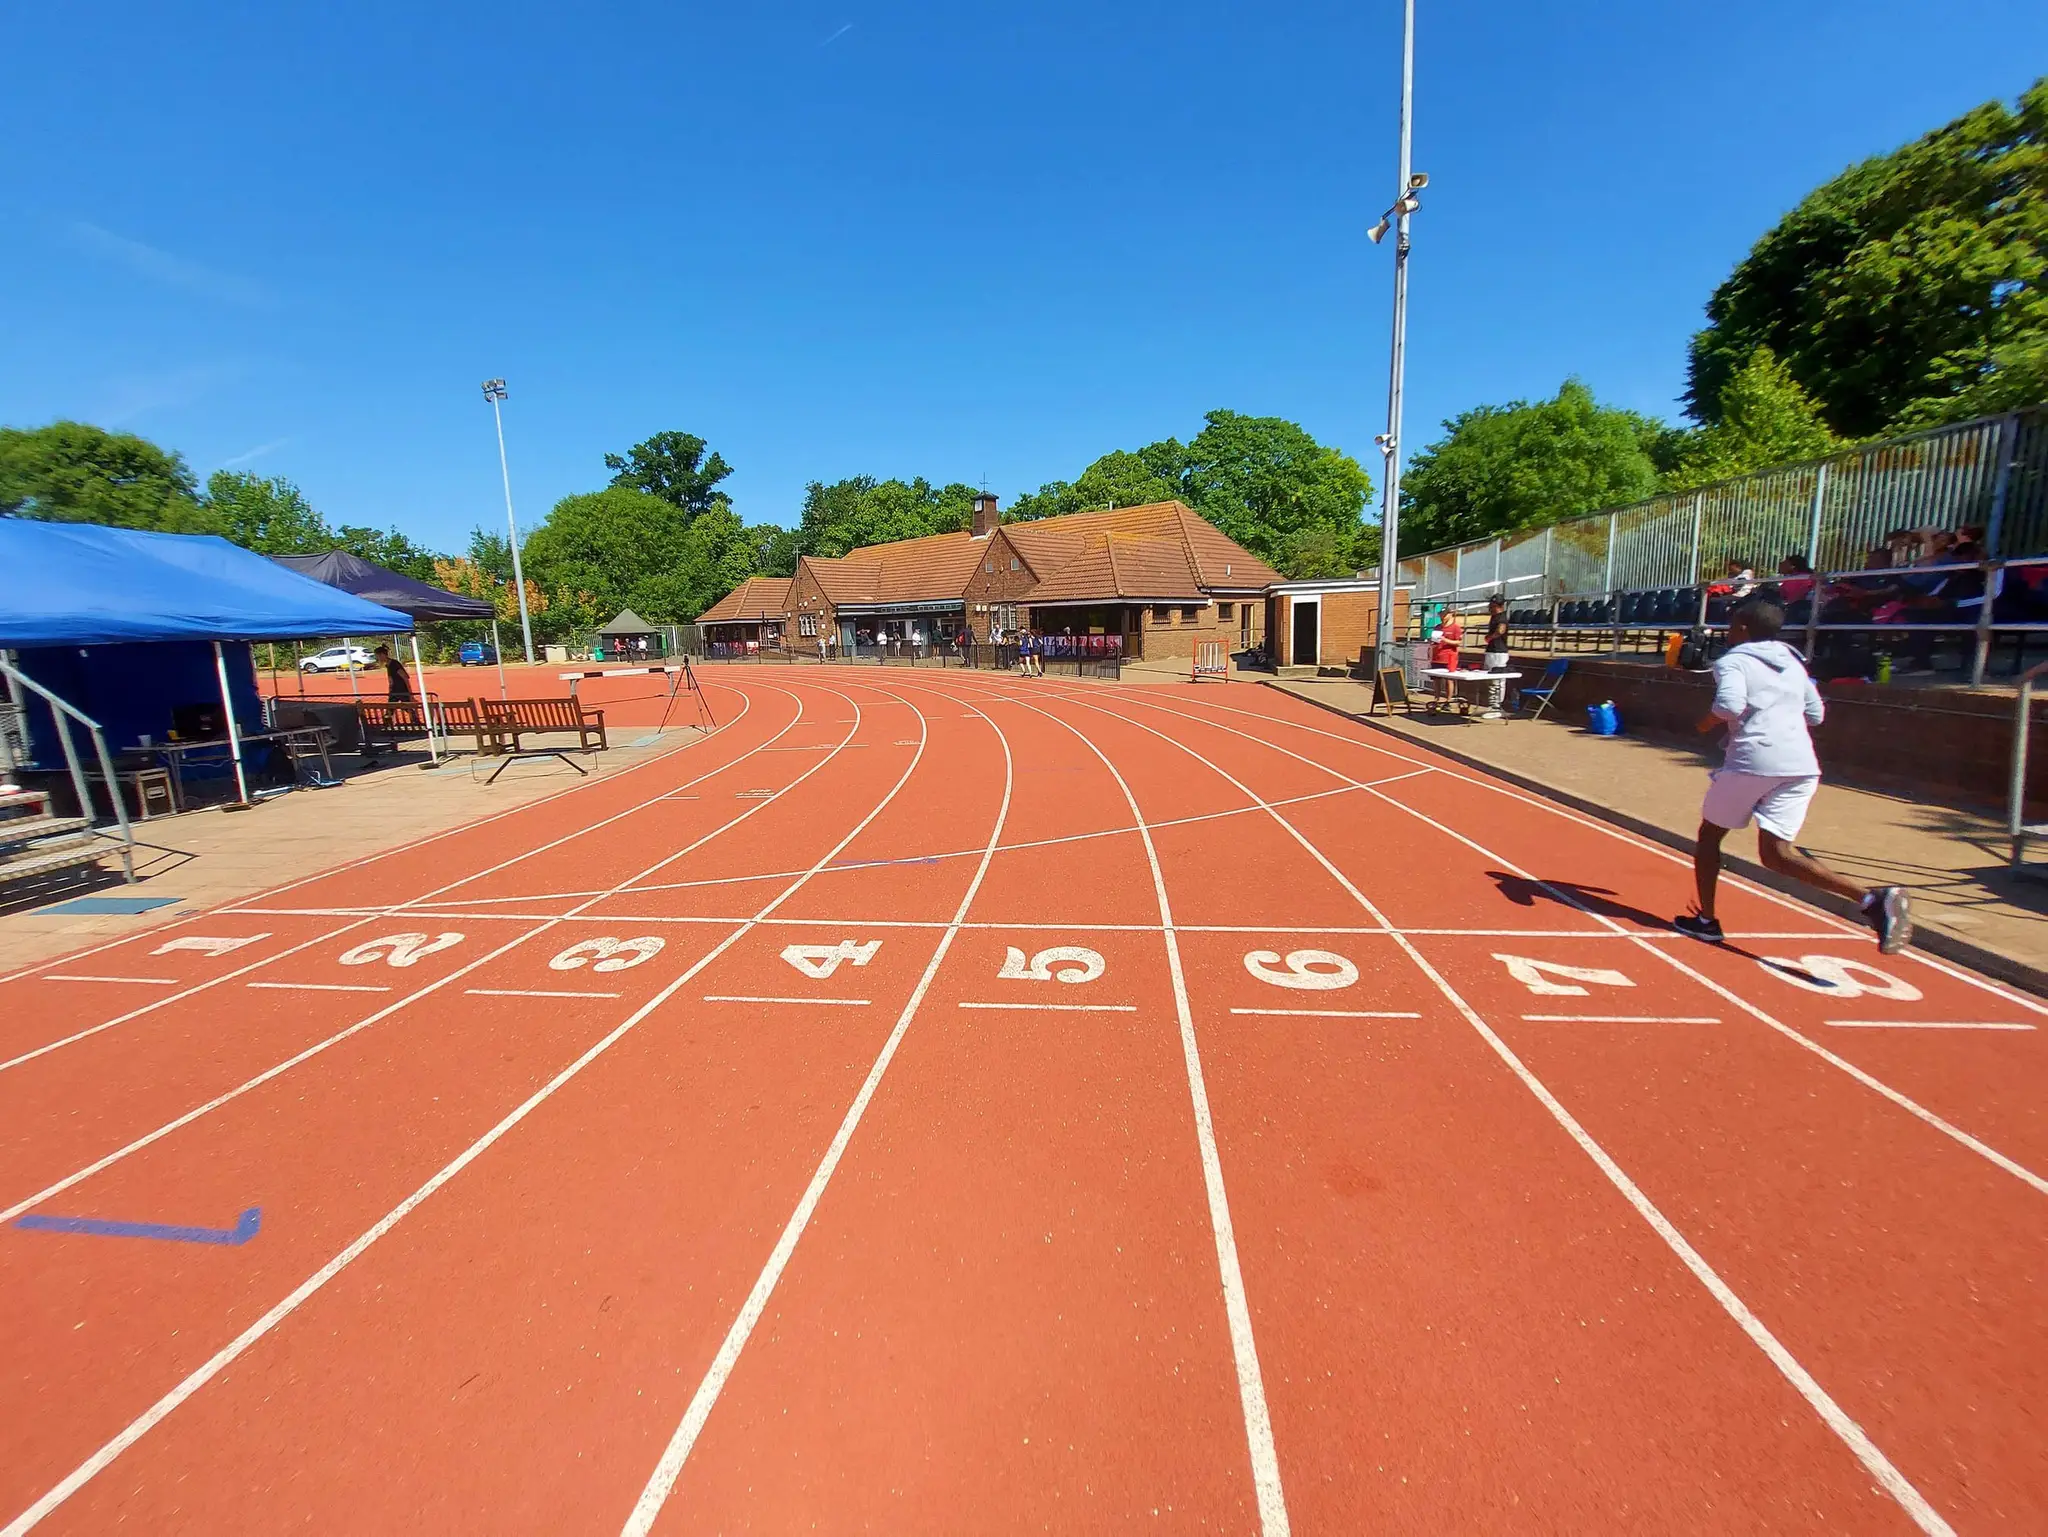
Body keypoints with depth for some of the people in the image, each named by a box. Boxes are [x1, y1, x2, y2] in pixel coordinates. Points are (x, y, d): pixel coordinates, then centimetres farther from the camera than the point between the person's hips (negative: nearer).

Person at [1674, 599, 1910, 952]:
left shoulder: (1732, 661, 1)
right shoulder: (1793, 663, 22)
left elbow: (1729, 705, -16)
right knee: (1776, 853, 1)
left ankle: (1705, 920, 17)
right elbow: (1815, 715, 26)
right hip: (1801, 766, 6)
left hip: (1751, 760, -6)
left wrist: (1709, 723, 2)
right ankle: (1872, 898, -20)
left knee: (1709, 835, 14)